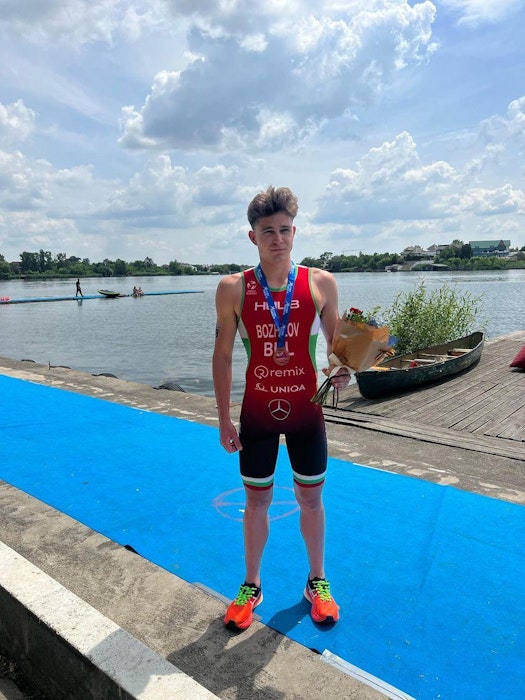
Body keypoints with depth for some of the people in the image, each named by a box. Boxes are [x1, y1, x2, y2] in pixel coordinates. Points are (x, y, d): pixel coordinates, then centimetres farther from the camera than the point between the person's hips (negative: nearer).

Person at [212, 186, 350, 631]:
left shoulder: (321, 283, -7)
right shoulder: (233, 289, -8)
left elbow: (336, 343, 3)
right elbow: (222, 355, -2)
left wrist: (341, 370, -20)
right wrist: (224, 419, -3)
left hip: (306, 411, 1)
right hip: (257, 414, 0)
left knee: (311, 498, 15)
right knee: (256, 501, 15)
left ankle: (317, 582, 39)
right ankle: (252, 586, 37)